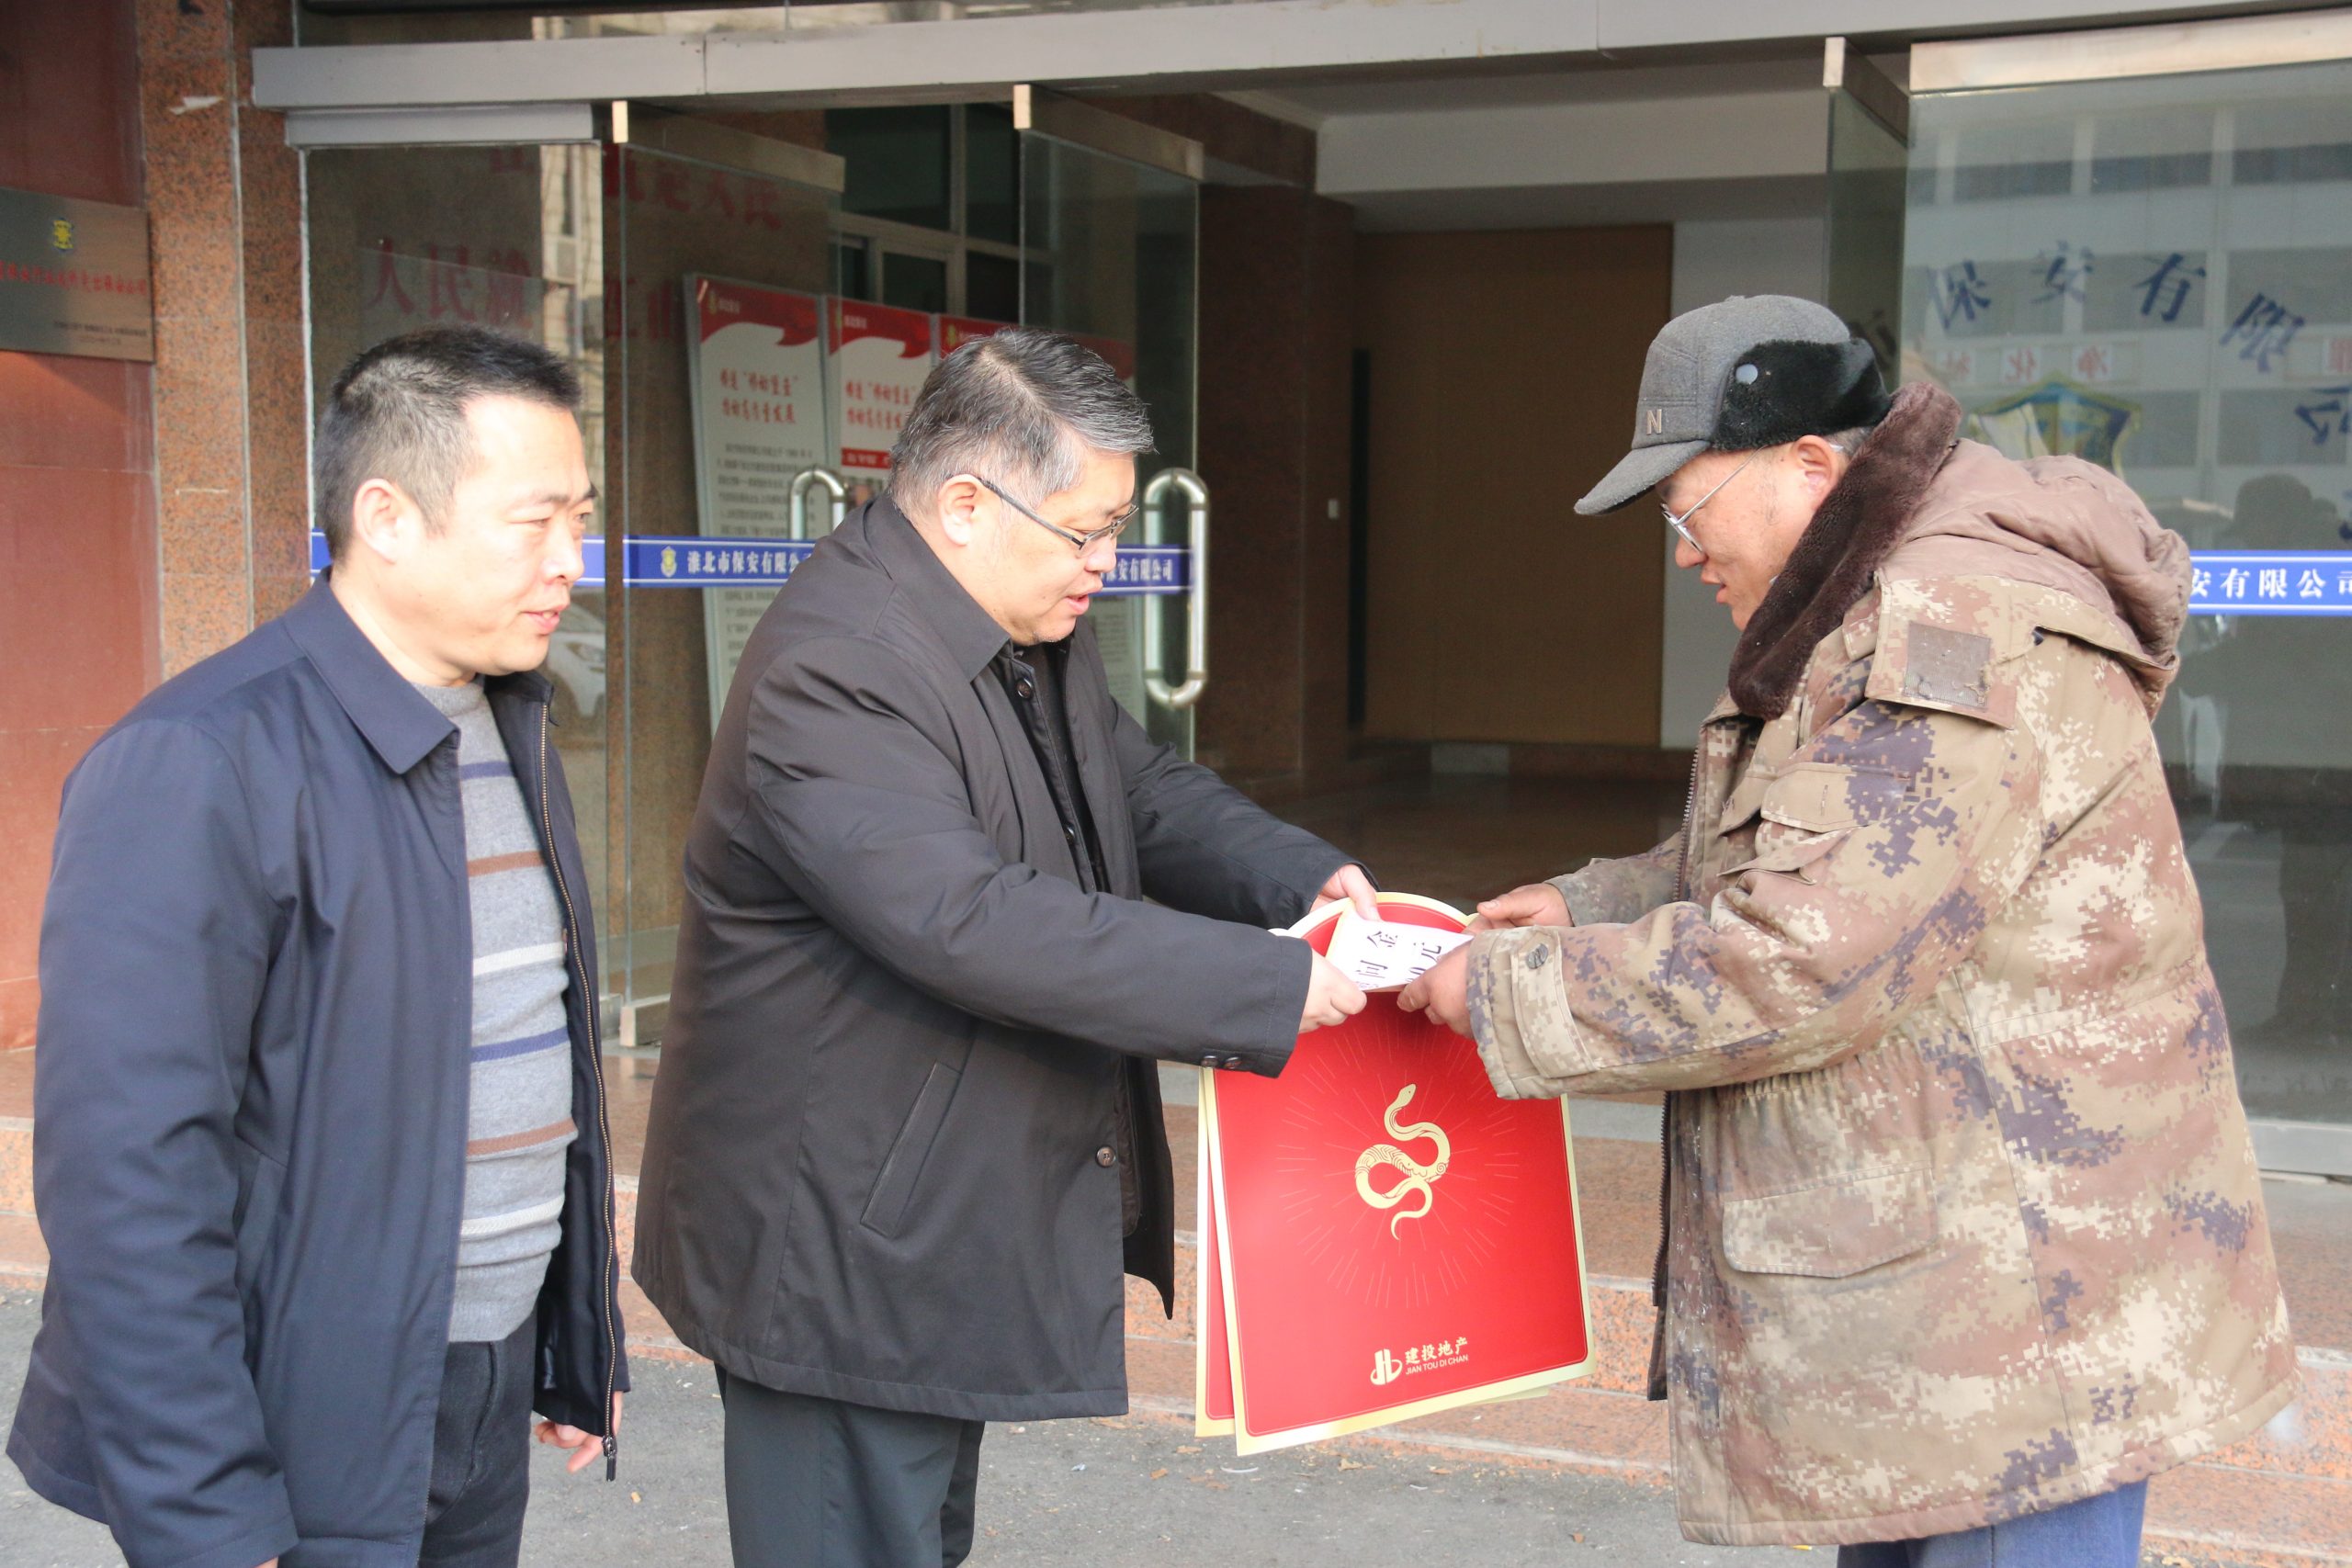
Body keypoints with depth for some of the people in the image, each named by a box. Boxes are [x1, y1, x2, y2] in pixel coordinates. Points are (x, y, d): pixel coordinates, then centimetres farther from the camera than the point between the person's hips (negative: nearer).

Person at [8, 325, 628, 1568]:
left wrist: (579, 1341, 16)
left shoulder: (514, 733, 9)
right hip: (312, 1440, -7)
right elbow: (126, 1171, -22)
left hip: (491, 1401, 8)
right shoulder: (202, 766, -18)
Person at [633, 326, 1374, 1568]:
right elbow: (974, 925, -35)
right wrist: (1272, 987, -31)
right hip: (840, 1249, -10)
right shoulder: (834, 674, -26)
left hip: (962, 1222, 10)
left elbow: (1143, 792, 16)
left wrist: (1298, 877, -5)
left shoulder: (1036, 641, 6)